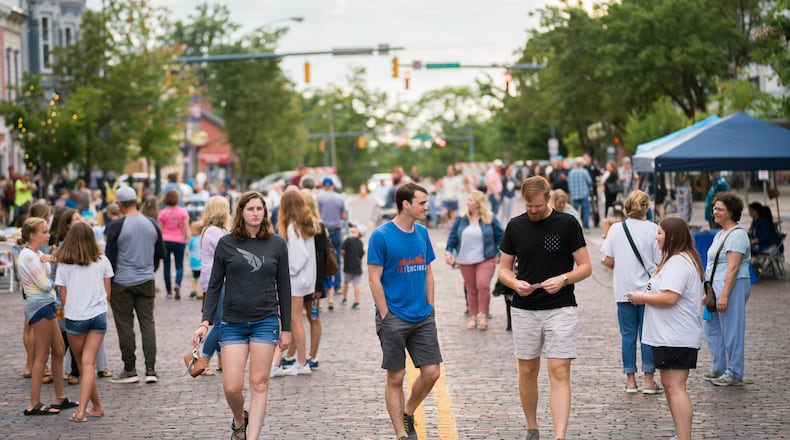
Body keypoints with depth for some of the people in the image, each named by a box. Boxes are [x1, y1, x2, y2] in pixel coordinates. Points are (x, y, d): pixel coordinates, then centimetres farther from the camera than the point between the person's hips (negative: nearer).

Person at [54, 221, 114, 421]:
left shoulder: (64, 265, -6)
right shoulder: (102, 262, -1)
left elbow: (64, 297, -3)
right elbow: (107, 293, 6)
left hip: (75, 317, -1)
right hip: (98, 315, 1)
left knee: (82, 363, 14)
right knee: (89, 362, -1)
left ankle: (97, 406, 20)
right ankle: (82, 409, -10)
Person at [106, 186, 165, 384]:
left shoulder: (117, 226, -11)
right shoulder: (151, 224, 4)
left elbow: (110, 257, -8)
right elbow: (161, 253, 12)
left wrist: (108, 283, 2)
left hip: (122, 283, -4)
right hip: (146, 282, 4)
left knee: (125, 325, 3)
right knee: (148, 323, 6)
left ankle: (129, 370, 8)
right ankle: (151, 370, 1)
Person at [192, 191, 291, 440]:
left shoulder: (277, 244, 4)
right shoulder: (226, 244, 2)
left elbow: (283, 287, 8)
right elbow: (214, 286, 6)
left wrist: (286, 328, 7)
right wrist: (205, 323, -3)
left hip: (265, 321, 0)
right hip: (233, 323, 0)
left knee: (259, 384, -2)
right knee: (232, 386, -4)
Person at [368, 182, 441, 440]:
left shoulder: (422, 233, 9)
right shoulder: (381, 236, -10)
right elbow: (374, 279, -10)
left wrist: (430, 308, 8)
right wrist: (385, 316, -12)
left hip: (423, 317, 6)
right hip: (394, 319, -5)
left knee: (431, 372, 2)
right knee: (396, 378, 2)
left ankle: (408, 414, 26)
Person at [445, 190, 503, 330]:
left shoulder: (490, 219, 0)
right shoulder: (461, 219, 5)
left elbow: (499, 237, 5)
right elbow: (453, 236, 7)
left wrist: (502, 254, 0)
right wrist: (448, 252, -5)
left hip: (486, 259, -3)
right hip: (465, 261, 3)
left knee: (483, 285, -19)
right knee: (471, 290, 8)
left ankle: (483, 316, -7)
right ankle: (473, 317, 18)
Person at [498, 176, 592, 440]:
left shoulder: (567, 224, -4)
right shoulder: (515, 226, 5)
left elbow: (585, 267, -1)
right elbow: (504, 269, 10)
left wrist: (563, 279, -19)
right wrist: (515, 283, -12)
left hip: (560, 309, -3)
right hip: (524, 310, 3)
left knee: (559, 372, -10)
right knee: (527, 372, 10)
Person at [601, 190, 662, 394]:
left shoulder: (616, 229, -2)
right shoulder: (652, 229, -8)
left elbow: (608, 261, 1)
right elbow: (659, 263, -8)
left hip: (624, 291, 2)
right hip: (648, 290, -2)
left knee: (628, 335, 8)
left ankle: (631, 380, 10)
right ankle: (649, 381, 6)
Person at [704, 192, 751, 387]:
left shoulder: (736, 235, -15)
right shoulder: (720, 234, 17)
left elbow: (733, 268, -21)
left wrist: (724, 295, -24)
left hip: (732, 287, -10)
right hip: (716, 287, 11)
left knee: (732, 330, -4)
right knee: (712, 328, 15)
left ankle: (734, 374, 4)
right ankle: (719, 369, 25)